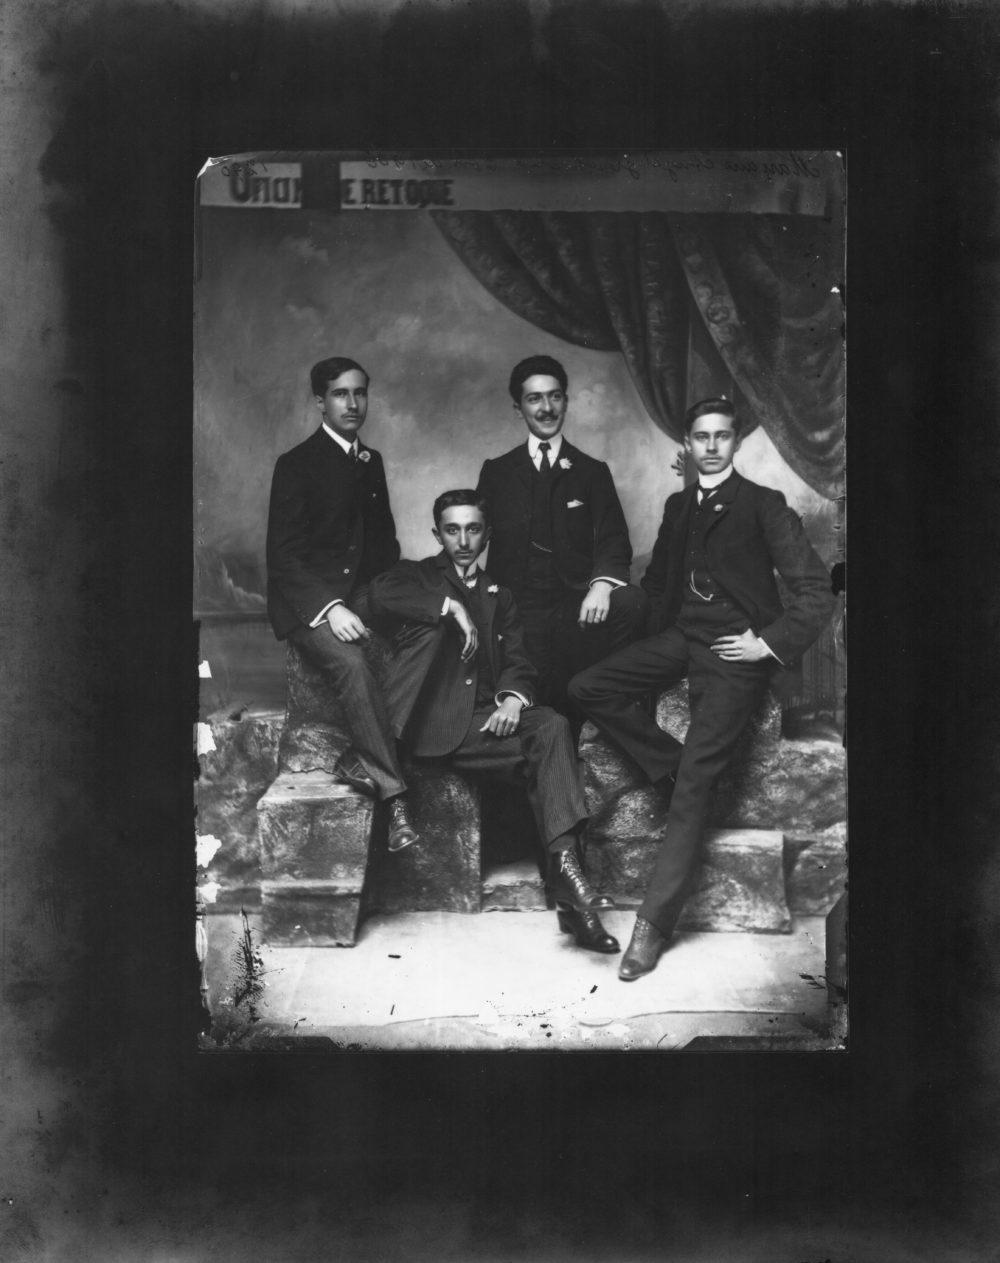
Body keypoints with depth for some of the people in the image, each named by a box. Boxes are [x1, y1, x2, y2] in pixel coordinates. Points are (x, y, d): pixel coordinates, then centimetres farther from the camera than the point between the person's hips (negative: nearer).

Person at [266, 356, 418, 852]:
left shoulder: (371, 461, 18)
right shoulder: (297, 465, -3)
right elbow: (282, 555, -10)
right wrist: (329, 608, -24)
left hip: (361, 592, 6)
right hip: (307, 600, -6)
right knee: (350, 660, -35)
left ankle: (364, 760, -21)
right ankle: (395, 796, -35)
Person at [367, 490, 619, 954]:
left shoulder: (497, 596, 26)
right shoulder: (418, 575, 15)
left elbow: (516, 662, 12)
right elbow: (380, 593, -10)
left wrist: (512, 698, -10)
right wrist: (451, 606, -14)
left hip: (487, 717, 4)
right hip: (438, 722, -4)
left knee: (552, 726, -28)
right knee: (545, 744, -28)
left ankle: (565, 869, -36)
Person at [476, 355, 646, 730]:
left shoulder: (592, 472, 12)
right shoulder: (496, 472, 15)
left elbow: (613, 540, 2)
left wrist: (603, 583, -21)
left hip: (577, 604, 0)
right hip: (519, 611, 0)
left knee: (629, 602, -30)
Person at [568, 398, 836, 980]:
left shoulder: (763, 505, -2)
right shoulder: (678, 506, 16)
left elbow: (816, 590, -6)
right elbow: (657, 577, 31)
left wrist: (771, 644, -12)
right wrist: (662, 628, 15)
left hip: (734, 652, -7)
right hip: (680, 638, 7)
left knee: (695, 783, -13)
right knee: (588, 688, -12)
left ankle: (655, 921, -10)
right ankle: (676, 770, 0)